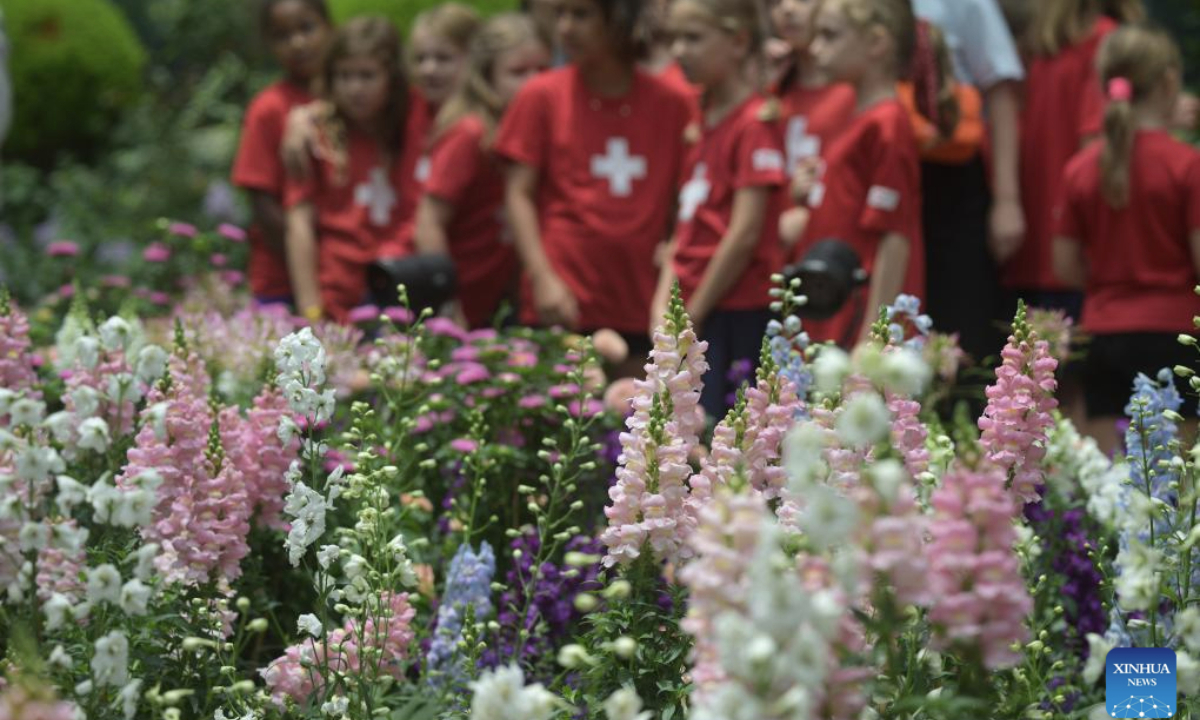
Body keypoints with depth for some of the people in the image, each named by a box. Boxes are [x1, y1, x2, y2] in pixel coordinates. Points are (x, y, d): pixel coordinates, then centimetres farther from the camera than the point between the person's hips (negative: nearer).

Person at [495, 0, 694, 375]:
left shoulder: (671, 104, 7)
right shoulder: (541, 96, 4)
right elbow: (518, 194, 0)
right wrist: (543, 279, -10)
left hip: (641, 309, 2)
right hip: (563, 304, -1)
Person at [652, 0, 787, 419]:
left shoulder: (755, 123, -10)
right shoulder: (707, 115, 14)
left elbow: (745, 234, -15)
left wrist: (693, 316, -10)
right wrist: (663, 307, 5)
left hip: (736, 317, -8)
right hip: (691, 312, 8)